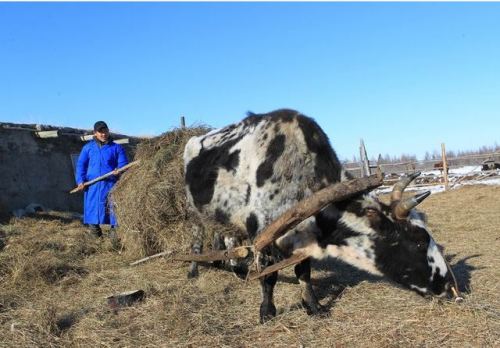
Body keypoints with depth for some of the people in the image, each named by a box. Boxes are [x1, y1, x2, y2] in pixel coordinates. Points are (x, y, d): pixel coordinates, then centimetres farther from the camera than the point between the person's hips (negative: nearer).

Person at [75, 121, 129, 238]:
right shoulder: (88, 148, 13)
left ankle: (114, 231, 2)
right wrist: (80, 180, 0)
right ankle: (96, 235, 17)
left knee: (113, 209, -7)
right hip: (92, 185, 2)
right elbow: (81, 165, 13)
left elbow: (123, 164, 5)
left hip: (110, 185, -2)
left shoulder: (116, 148, 8)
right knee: (93, 209, 3)